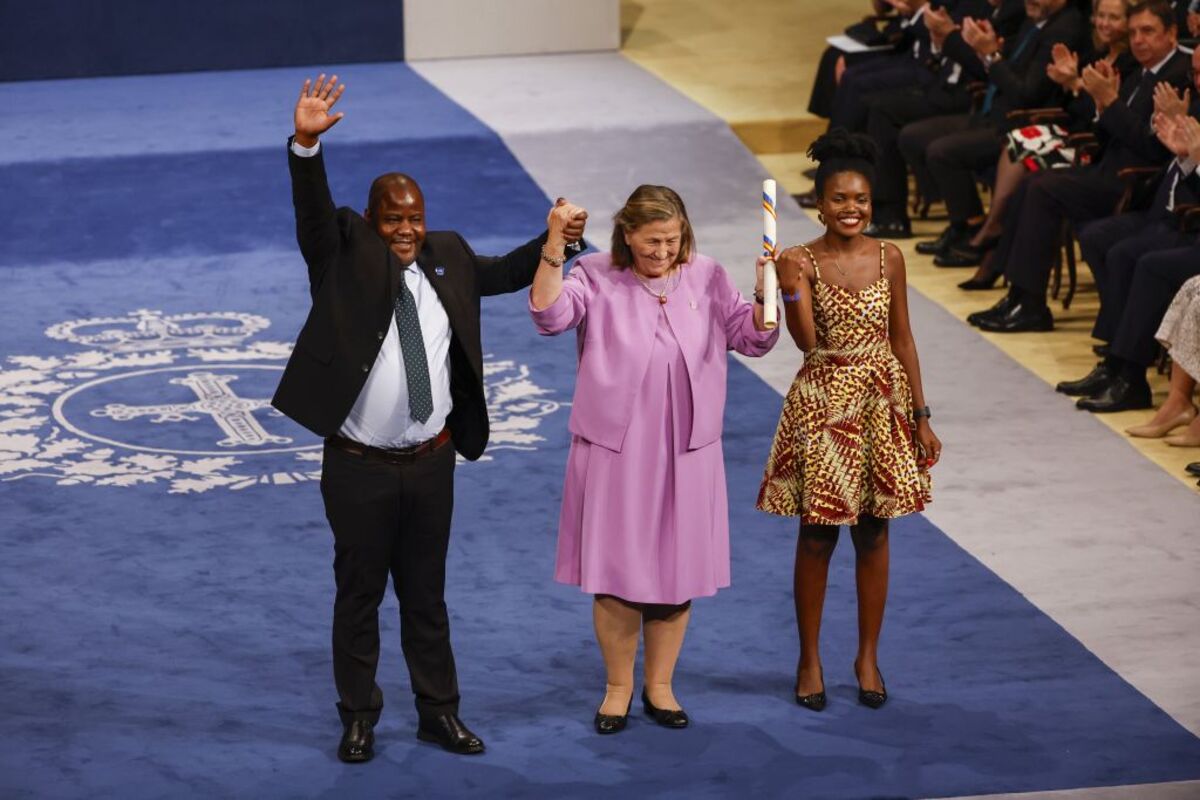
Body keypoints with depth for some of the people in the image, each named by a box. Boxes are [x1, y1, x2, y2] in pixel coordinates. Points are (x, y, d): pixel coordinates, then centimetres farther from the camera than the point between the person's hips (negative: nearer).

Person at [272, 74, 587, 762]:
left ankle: (439, 711, 27)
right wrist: (307, 144, -41)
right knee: (359, 595, 10)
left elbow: (502, 274, 21)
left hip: (432, 463, 4)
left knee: (426, 594, 16)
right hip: (360, 468, -4)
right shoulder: (346, 256, -7)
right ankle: (359, 717, 23)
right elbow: (313, 211, -24)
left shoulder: (446, 257, 6)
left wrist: (556, 240, 4)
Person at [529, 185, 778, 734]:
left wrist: (765, 293, -14)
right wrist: (554, 247, -31)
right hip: (615, 449, -2)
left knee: (677, 571, 9)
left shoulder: (707, 278, 3)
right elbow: (549, 316, -21)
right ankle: (618, 688, 20)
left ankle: (659, 686, 25)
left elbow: (753, 339, 4)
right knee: (616, 571, 3)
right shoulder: (596, 278, -5)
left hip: (685, 452, 3)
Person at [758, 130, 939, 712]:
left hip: (883, 403, 3)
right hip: (824, 404, -2)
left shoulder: (889, 258, 1)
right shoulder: (801, 262, -8)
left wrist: (921, 417, 5)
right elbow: (806, 341, -19)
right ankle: (809, 660, 17)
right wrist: (792, 290, -35)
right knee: (818, 535, 4)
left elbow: (902, 340, 6)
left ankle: (868, 658, 22)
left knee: (873, 533, 9)